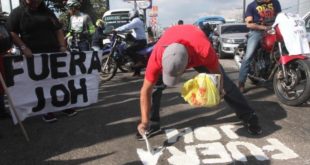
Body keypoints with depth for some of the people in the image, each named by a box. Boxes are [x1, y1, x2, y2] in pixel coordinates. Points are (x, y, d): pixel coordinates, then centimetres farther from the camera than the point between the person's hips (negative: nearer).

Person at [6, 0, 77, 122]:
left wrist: (62, 46, 1)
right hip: (33, 55, -3)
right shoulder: (17, 13, 1)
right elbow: (12, 33, -5)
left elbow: (58, 30, 14)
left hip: (54, 53, 4)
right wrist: (23, 47, -18)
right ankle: (46, 111, 13)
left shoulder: (47, 11, 14)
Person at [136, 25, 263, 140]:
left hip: (198, 50, -1)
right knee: (155, 85, -15)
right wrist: (145, 122, -31)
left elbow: (217, 73, -22)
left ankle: (248, 117, 15)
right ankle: (153, 124, 4)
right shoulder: (156, 57, -42)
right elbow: (146, 90, -31)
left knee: (224, 83, -2)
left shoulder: (204, 50, -46)